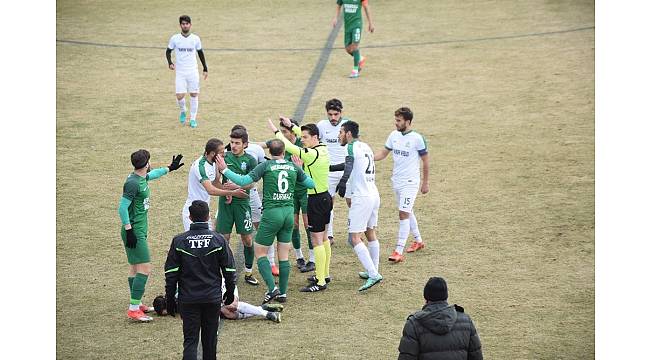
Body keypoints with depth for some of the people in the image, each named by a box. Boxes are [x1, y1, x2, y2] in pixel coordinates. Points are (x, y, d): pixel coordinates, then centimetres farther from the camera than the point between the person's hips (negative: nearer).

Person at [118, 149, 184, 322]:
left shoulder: (142, 178, 8)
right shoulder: (132, 183, -20)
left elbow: (151, 174, 34)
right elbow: (122, 208, -22)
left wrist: (170, 168, 42)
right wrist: (129, 231, -23)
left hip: (139, 231, 10)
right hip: (135, 232, -10)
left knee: (135, 267, 17)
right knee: (144, 268, -13)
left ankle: (136, 304, 27)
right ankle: (133, 310, -13)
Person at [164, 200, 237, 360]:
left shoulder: (179, 241, -4)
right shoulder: (218, 240, -3)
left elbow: (171, 274, -2)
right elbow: (229, 270, 2)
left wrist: (170, 299, 6)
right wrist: (230, 293, 16)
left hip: (188, 299, -1)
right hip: (213, 298, 1)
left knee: (190, 340, -1)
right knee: (210, 338, 15)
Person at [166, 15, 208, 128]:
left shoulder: (195, 39, 1)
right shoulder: (175, 39, -2)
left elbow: (200, 53, 12)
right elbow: (168, 51, 9)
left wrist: (205, 69, 12)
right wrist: (170, 63, -9)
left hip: (193, 71, 1)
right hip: (180, 72, -1)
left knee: (194, 95, 1)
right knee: (180, 96, -9)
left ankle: (193, 119, 13)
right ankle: (183, 111, 22)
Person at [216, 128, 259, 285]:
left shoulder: (250, 160, -2)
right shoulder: (224, 156, 2)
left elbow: (250, 184, -9)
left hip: (242, 202, -1)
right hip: (225, 202, 1)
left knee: (247, 239, 3)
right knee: (223, 238, 1)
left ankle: (248, 273, 18)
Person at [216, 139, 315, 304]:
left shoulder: (266, 166, -7)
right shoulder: (293, 167, 5)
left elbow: (244, 181, -14)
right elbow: (311, 184, 15)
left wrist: (225, 170, -6)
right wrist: (300, 169, 29)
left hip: (271, 213, -5)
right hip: (289, 212, 5)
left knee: (260, 252, 5)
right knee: (284, 255, 12)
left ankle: (272, 288, -9)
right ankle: (282, 293, 14)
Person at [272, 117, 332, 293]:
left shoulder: (312, 154, -22)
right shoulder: (323, 149, 3)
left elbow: (290, 147, -18)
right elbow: (307, 136, 22)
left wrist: (276, 131, -5)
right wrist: (291, 126, 25)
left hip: (316, 200, -10)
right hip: (325, 197, 10)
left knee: (317, 240, -7)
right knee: (323, 238, 18)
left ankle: (320, 282, -6)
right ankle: (324, 274, 29)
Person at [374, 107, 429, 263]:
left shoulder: (417, 138, -14)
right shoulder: (394, 135, 3)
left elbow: (425, 161, -5)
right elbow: (383, 153, 11)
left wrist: (425, 183, -1)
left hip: (410, 182, -7)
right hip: (396, 181, 7)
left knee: (403, 214, -13)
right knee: (407, 212, 19)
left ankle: (399, 251, -14)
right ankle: (418, 241, 37)